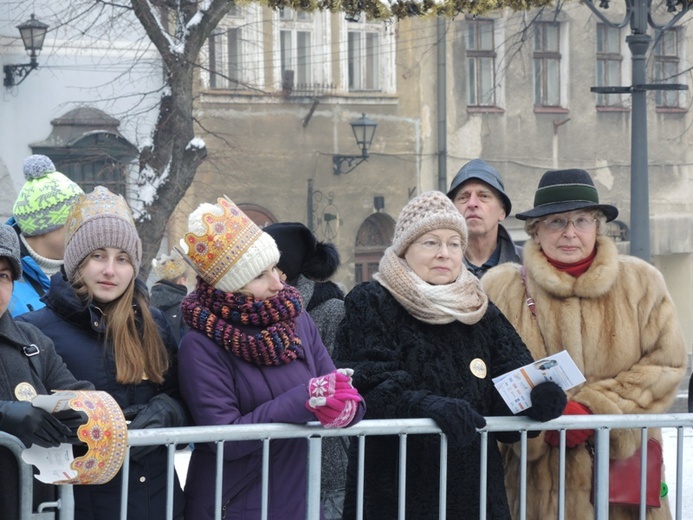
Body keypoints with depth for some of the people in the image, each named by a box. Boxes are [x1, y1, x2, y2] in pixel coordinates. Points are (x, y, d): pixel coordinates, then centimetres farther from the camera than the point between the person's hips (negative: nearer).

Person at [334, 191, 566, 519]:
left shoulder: (482, 312, 12)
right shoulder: (369, 305, -3)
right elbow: (368, 388, -16)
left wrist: (537, 396, -20)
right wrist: (425, 404, -33)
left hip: (476, 489, 5)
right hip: (398, 488, -4)